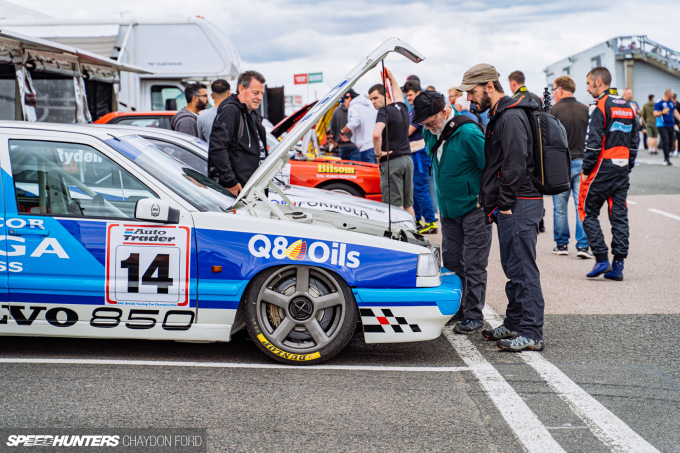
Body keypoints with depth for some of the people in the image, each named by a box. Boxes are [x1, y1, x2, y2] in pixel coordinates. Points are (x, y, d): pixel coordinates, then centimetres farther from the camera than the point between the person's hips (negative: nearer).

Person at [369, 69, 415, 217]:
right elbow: (398, 92, 34)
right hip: (407, 159, 8)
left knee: (395, 206, -5)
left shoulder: (384, 112, -13)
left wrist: (378, 153, -16)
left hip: (391, 162, -8)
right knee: (408, 205, 13)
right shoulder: (401, 107, 10)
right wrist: (390, 76, 44)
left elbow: (376, 134, -30)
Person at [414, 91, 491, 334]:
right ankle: (455, 307, 24)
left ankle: (474, 316, 6)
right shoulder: (432, 133, 2)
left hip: (473, 209, -7)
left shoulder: (468, 133, -23)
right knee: (451, 262, 12)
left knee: (473, 265, -2)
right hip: (448, 210, 7)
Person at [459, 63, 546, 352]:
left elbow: (515, 165, -21)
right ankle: (513, 325, 26)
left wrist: (505, 205, -17)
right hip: (510, 207, 11)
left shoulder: (511, 117, -14)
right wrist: (492, 204, 18)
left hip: (520, 205, -11)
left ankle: (531, 334, -5)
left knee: (523, 269, -9)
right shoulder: (499, 116, 19)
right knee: (513, 268, 16)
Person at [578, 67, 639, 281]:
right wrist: (627, 168, 18)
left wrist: (586, 171, -9)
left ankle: (602, 259, -2)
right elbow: (634, 141, 15)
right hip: (622, 169, 7)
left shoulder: (599, 106, -10)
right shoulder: (627, 107, 13)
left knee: (588, 212, 4)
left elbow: (593, 142, -16)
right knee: (619, 215, 7)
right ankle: (618, 265, 7)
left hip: (602, 167, -7)